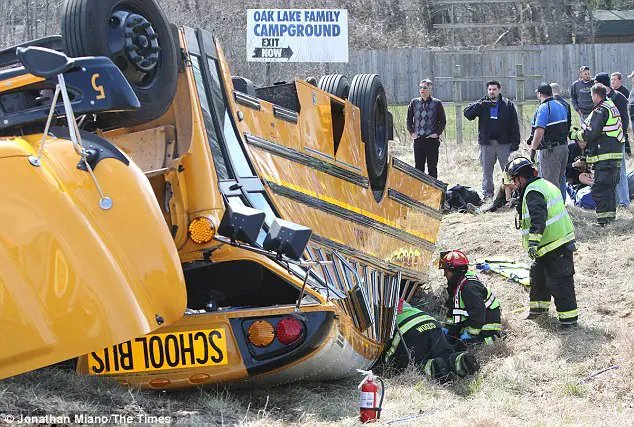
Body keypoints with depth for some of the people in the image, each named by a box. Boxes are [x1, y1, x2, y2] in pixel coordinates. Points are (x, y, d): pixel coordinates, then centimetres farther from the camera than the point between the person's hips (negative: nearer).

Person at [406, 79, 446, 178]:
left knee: (432, 166, 1)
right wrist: (411, 132, 4)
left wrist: (437, 133, -5)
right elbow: (409, 119, 15)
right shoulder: (414, 102, 7)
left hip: (432, 139, -2)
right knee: (419, 166, 7)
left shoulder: (436, 103, 1)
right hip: (418, 139, 2)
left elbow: (443, 121, 5)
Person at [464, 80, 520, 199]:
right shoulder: (481, 105, 7)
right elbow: (467, 113, -6)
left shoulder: (508, 105, 5)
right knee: (487, 171, 7)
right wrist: (480, 105, -20)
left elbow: (514, 126, 2)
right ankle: (487, 193, 16)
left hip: (504, 144, -1)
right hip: (487, 143, 1)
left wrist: (515, 143, -6)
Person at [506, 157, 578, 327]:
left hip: (555, 245, -11)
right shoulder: (546, 185, 16)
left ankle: (569, 316, -3)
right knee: (538, 273, 23)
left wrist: (533, 241, -34)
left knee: (559, 281, -6)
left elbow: (538, 217, -30)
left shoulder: (533, 193, -18)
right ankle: (539, 306, 36)